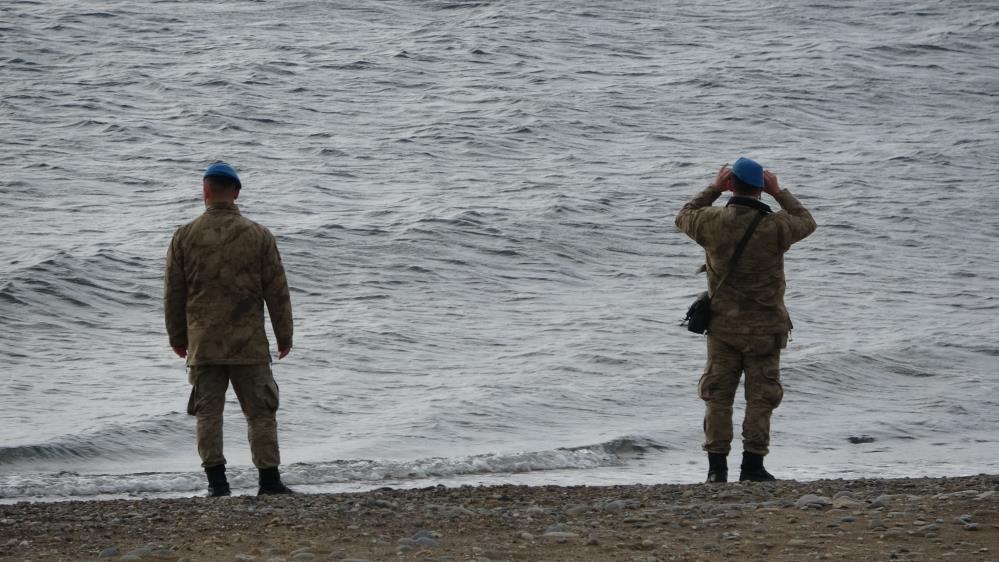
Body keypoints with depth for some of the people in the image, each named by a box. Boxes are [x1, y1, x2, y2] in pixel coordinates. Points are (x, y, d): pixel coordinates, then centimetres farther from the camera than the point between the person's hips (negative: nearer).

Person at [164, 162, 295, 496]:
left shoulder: (185, 237, 0)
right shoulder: (259, 236, -1)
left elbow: (173, 293, 5)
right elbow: (277, 291, 2)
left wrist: (177, 337, 17)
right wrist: (284, 336, 11)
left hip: (203, 344, 1)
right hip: (249, 344, -1)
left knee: (208, 412, 5)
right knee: (260, 412, 5)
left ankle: (216, 480, 0)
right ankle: (269, 480, 2)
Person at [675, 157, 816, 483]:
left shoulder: (712, 222, -9)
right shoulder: (775, 226, -12)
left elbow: (684, 217, 14)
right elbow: (807, 222, 10)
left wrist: (714, 189, 17)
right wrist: (778, 193, 13)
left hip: (722, 325, 2)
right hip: (764, 327, -1)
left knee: (717, 396, 9)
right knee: (760, 397, 5)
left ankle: (717, 466, 7)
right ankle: (752, 465, 3)